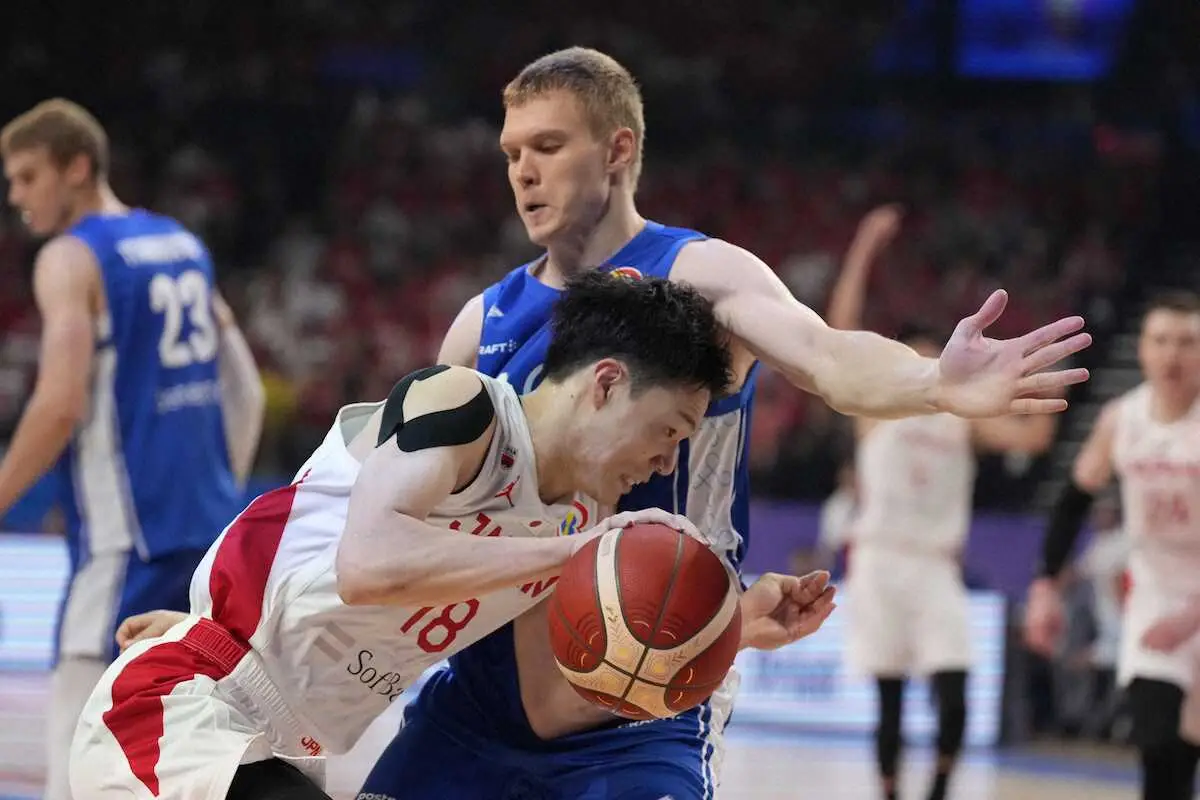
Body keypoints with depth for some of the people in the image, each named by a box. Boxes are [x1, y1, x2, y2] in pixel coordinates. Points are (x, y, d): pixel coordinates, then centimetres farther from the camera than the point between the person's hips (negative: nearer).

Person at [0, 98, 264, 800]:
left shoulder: (71, 259, -7)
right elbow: (246, 391, 18)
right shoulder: (183, 247, 16)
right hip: (208, 525, 8)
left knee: (78, 723, -9)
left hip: (128, 532, -8)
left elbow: (61, 405, -18)